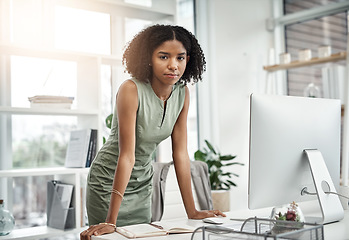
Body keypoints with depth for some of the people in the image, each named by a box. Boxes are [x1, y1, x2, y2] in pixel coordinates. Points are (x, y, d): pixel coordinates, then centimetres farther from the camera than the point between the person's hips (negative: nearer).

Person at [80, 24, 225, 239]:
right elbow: (127, 156, -28)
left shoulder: (182, 93, -8)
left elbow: (180, 153, -5)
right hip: (110, 180, -5)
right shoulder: (131, 90, -25)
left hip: (142, 182, 5)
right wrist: (111, 222, -28)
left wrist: (192, 211, -4)